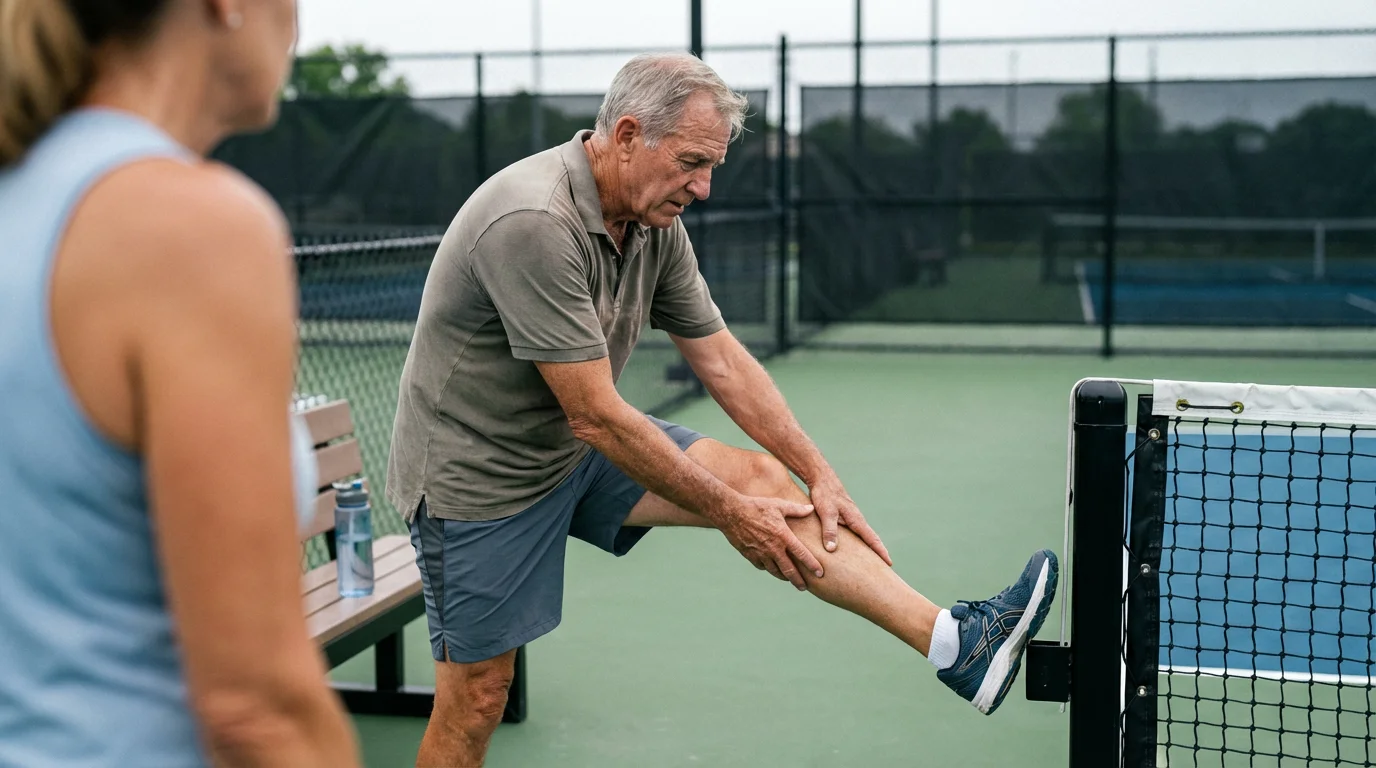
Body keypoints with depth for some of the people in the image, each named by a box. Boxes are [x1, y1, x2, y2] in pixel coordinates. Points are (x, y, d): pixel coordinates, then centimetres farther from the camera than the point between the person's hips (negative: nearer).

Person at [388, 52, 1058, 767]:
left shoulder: (656, 221, -2)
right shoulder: (534, 224, -30)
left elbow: (721, 360, 5)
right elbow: (596, 417, -28)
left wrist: (820, 476, 0)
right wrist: (728, 513, -19)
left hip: (578, 452, 8)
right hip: (481, 472, -8)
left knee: (760, 478, -5)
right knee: (476, 697, -2)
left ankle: (953, 642, -8)